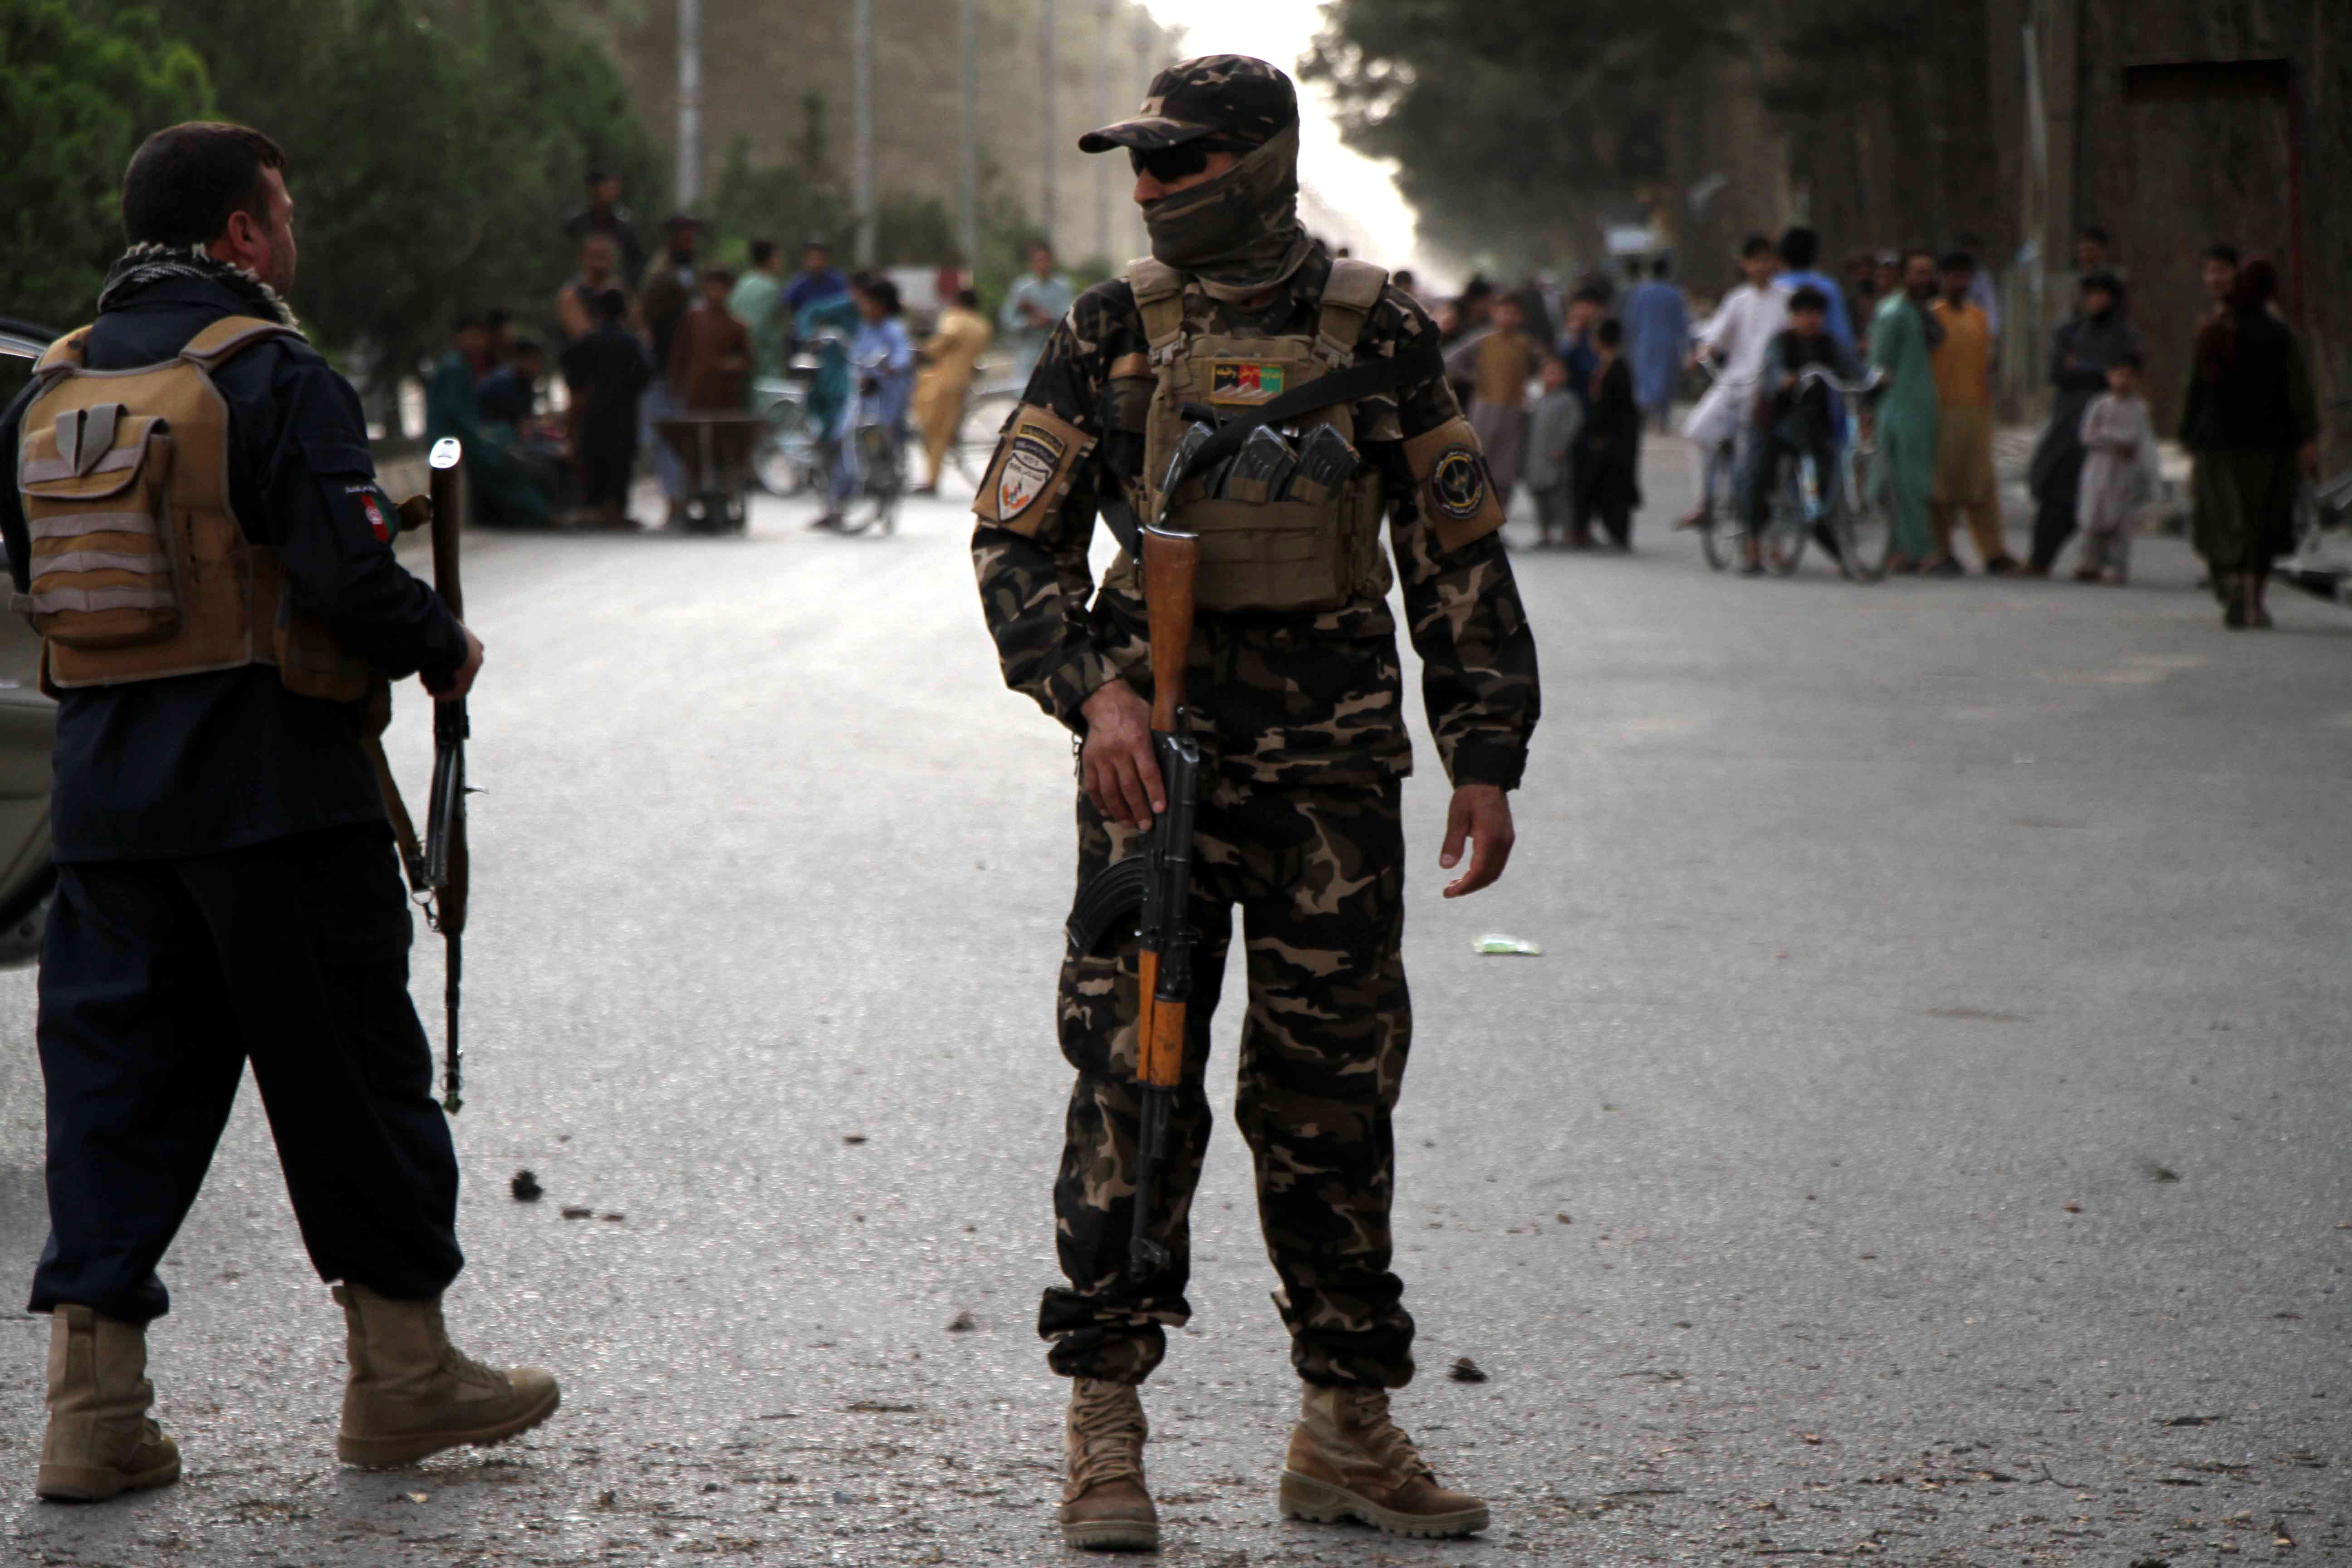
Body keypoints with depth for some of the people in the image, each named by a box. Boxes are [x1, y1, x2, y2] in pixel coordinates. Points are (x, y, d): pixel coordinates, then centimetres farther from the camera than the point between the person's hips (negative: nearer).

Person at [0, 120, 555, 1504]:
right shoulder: (274, 378, -12)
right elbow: (355, 578, -20)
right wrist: (442, 648, -1)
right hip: (274, 782, -6)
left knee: (117, 1073, 8)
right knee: (349, 1074, 6)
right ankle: (403, 1374, 15)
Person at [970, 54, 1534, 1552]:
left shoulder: (1380, 336, 3)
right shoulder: (1112, 333, 3)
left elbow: (1462, 555, 8)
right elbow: (1019, 538, 2)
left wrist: (1486, 758, 2)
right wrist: (1095, 692, -14)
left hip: (1334, 754, 1)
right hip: (1155, 739, -1)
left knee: (1334, 1083, 5)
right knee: (1133, 1074, -4)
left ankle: (1347, 1429, 15)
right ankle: (1105, 1429, 3)